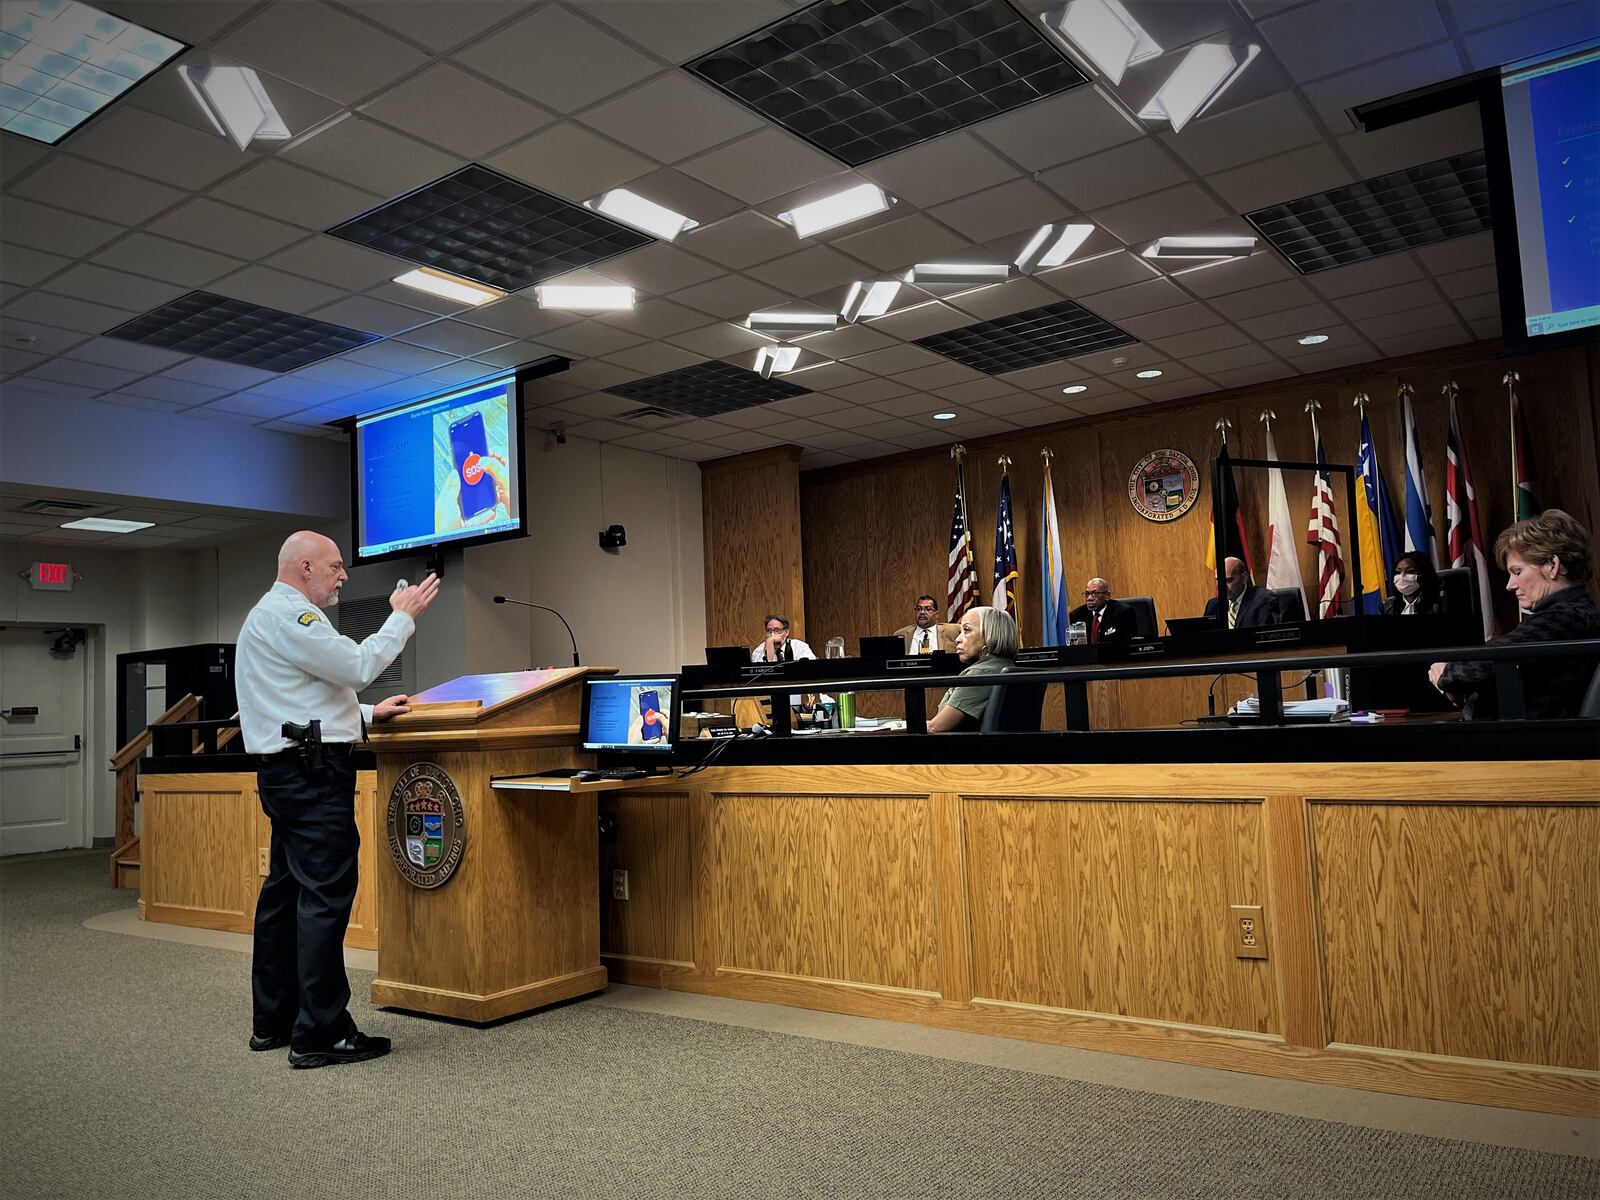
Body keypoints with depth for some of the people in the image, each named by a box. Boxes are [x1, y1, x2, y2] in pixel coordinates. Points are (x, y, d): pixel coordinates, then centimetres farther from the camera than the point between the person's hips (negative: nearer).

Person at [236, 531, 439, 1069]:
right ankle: (320, 1035, -7)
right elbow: (357, 666, -17)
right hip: (311, 769, -11)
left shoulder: (272, 615, 23)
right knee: (325, 897, -10)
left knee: (285, 892, 14)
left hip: (288, 770, 11)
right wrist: (404, 616, -7)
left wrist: (368, 714, 18)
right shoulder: (287, 615, -11)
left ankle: (272, 1023, 21)